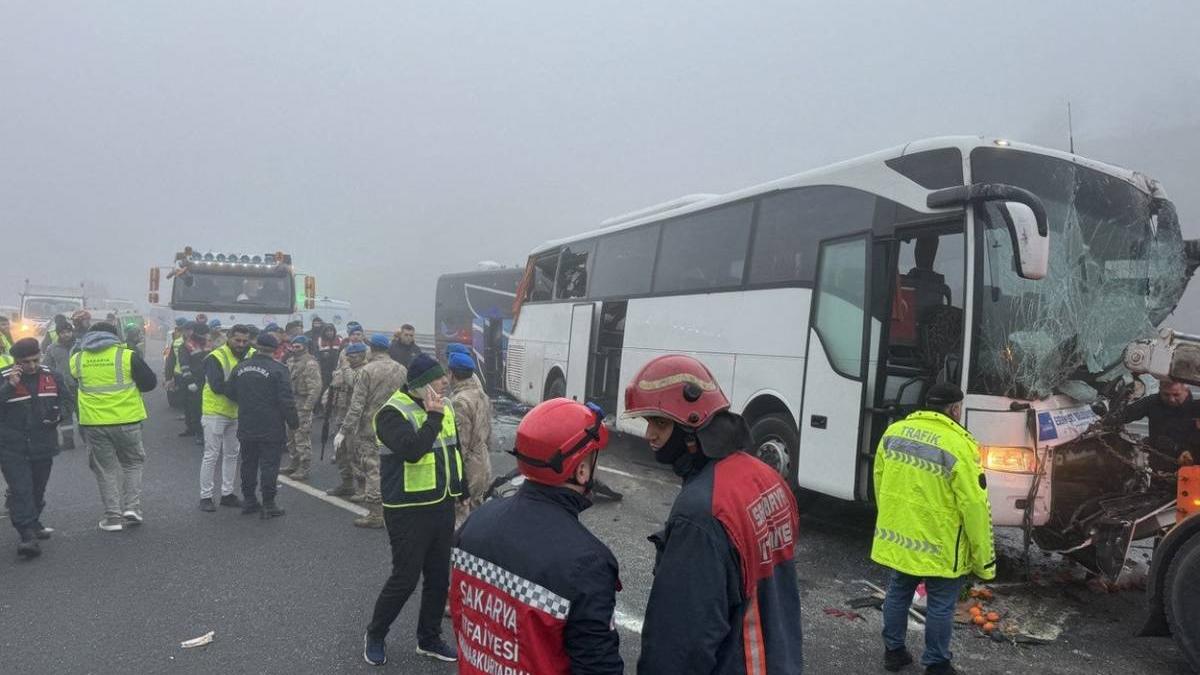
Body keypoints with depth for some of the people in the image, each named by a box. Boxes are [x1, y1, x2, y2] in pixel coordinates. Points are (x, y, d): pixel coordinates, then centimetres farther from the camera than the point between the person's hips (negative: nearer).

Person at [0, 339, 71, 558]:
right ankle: (28, 535, -12)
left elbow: (67, 398, 15)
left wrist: (59, 412, -3)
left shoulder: (51, 377, 4)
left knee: (37, 490, 18)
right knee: (21, 491, -11)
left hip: (43, 446, 5)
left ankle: (33, 524, 36)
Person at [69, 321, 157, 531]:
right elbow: (150, 383, -2)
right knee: (132, 463, 17)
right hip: (126, 420, -2)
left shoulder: (77, 359, 2)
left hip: (93, 423, 2)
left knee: (105, 469, 11)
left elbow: (75, 385, 17)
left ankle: (113, 516, 11)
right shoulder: (127, 356, -7)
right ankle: (132, 508, 8)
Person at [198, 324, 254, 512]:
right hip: (216, 413, -6)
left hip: (237, 413, 6)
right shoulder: (216, 358, -15)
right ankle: (205, 496, 9)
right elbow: (217, 386, -25)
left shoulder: (250, 356, 1)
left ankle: (227, 493, 26)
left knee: (232, 454, 14)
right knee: (211, 455, 0)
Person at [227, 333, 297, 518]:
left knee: (248, 464, 17)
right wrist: (293, 422, -5)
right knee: (269, 465, 1)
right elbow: (286, 400, -16)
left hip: (246, 428, 6)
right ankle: (268, 505, 4)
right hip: (271, 430, -5)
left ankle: (249, 500, 26)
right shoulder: (278, 370, -15)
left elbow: (230, 393, 12)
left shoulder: (240, 367, 3)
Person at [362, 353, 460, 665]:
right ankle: (375, 635, 23)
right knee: (405, 578, 0)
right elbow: (412, 451, -32)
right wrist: (432, 418, -26)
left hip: (442, 506, 7)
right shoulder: (393, 412, -16)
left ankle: (429, 638, 29)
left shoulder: (445, 407, 7)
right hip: (409, 510, -7)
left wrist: (460, 490, 20)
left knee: (439, 577, 13)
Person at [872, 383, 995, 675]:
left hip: (896, 537, 6)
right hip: (939, 545, -5)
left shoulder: (894, 432, 0)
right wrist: (984, 559, -7)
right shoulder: (959, 446, -19)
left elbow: (879, 481, 11)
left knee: (898, 594, 21)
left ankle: (893, 651, 34)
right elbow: (975, 507, -16)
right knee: (940, 606, 12)